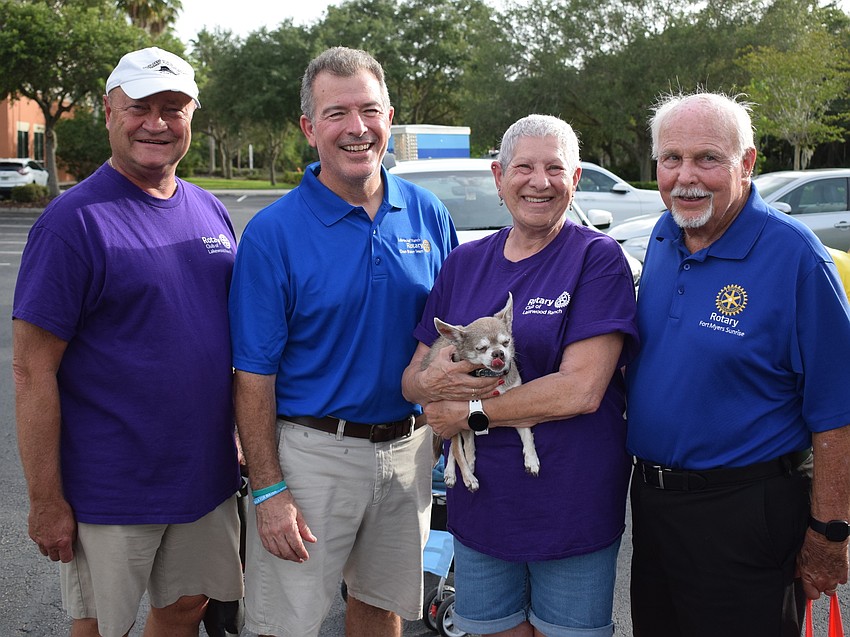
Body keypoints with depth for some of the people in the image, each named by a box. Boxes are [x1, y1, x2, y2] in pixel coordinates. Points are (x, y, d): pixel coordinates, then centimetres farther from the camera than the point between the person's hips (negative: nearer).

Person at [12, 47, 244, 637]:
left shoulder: (210, 211, 7)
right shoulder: (72, 221, -13)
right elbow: (33, 372, -15)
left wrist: (238, 438, 13)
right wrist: (46, 500, -15)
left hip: (207, 477, 6)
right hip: (109, 494, -5)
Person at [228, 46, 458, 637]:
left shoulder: (428, 213, 2)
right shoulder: (273, 232, -11)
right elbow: (255, 374, -10)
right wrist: (268, 492, -14)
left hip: (409, 449, 4)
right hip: (312, 452, -3)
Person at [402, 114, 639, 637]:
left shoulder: (598, 257, -8)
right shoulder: (464, 263, 7)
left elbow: (582, 390, -18)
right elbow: (412, 378, 8)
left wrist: (471, 413, -14)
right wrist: (431, 381, -16)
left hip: (573, 505, -4)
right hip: (479, 502, 4)